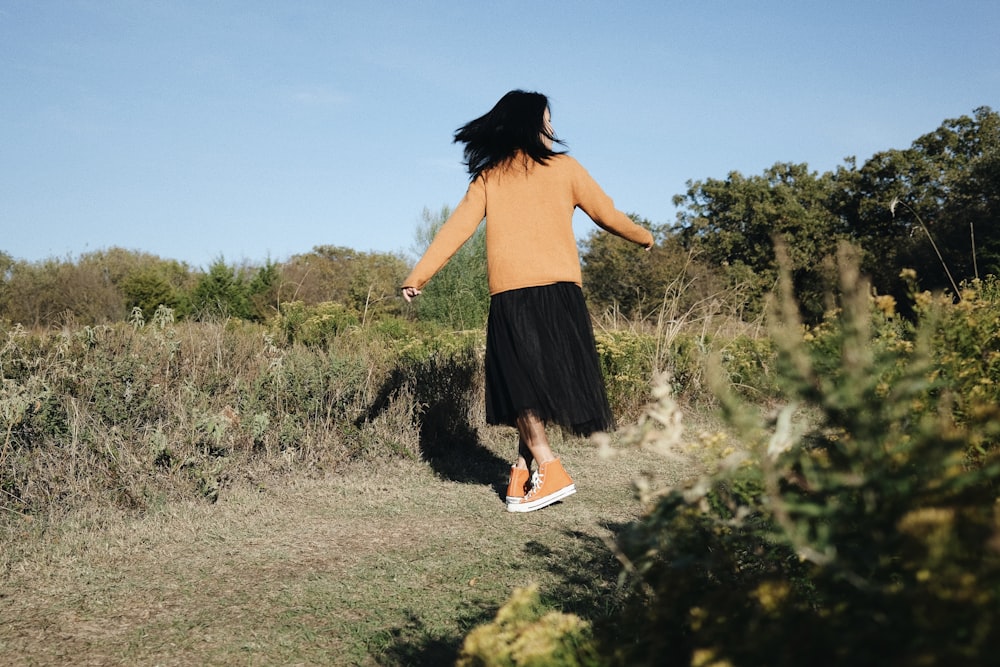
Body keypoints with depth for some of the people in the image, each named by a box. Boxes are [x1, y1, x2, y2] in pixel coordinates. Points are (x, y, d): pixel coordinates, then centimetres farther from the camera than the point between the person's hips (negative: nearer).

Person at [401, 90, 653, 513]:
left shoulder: (487, 178, 10)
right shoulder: (563, 168, 7)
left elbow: (456, 229, 5)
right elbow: (606, 214, 13)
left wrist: (418, 276, 8)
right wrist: (644, 237, 30)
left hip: (508, 295, 1)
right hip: (557, 289, 0)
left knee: (522, 385, 0)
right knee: (547, 378, 7)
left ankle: (548, 468, -10)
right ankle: (523, 468, 8)